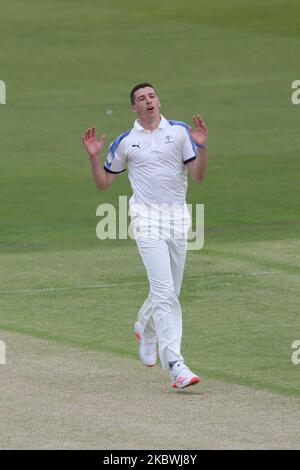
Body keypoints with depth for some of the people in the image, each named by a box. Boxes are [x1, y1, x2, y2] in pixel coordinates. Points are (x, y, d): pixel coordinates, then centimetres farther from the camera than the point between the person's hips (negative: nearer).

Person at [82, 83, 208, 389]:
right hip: (147, 217, -3)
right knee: (164, 291, -16)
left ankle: (146, 329, 45)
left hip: (177, 217, 3)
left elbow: (198, 176, 0)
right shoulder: (125, 142, 8)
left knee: (170, 291, 12)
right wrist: (94, 157, -1)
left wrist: (201, 146, -15)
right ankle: (175, 365, -22)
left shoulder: (180, 132, 7)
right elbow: (103, 183, 14)